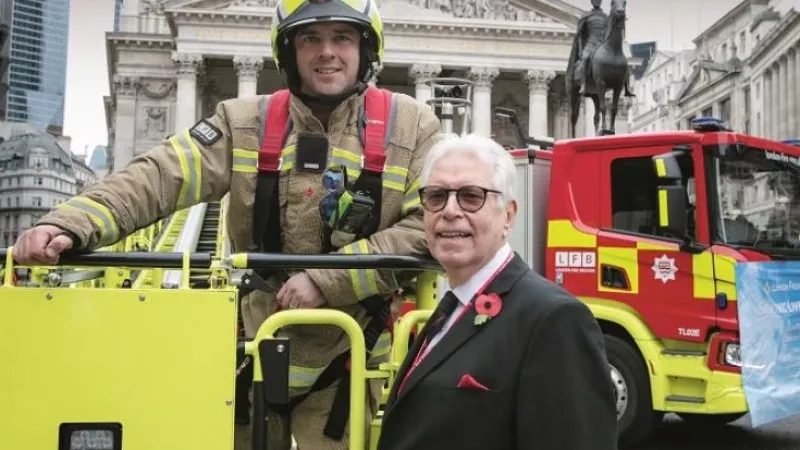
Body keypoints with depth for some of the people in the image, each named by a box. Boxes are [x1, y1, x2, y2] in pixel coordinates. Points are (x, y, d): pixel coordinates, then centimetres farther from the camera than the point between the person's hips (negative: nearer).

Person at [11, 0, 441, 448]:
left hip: (346, 361, -2)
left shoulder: (411, 125, -3)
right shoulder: (248, 124, 1)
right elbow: (159, 176, -10)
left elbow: (430, 227, -12)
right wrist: (69, 225, -26)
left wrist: (325, 281, -18)